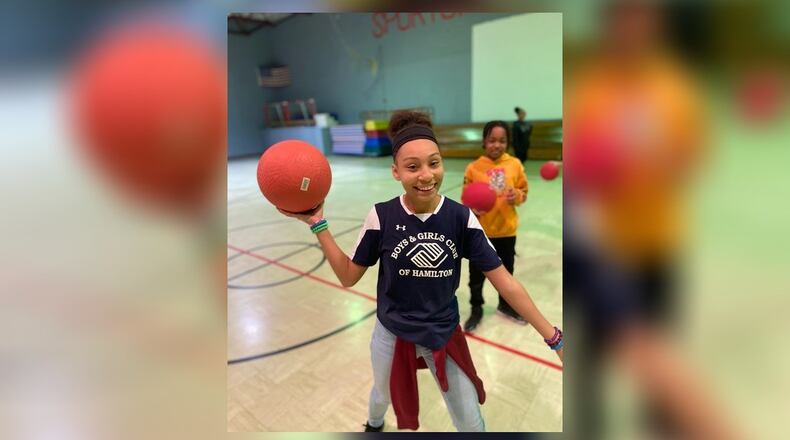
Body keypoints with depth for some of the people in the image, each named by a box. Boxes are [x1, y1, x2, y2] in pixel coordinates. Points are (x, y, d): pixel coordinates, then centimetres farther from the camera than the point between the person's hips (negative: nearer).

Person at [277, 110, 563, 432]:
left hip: (444, 335, 0)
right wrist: (317, 223, -18)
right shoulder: (381, 216, -19)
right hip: (392, 334, 1)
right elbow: (348, 276, -9)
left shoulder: (461, 217, -18)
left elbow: (504, 281, -14)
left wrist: (552, 337, -15)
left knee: (471, 423, 16)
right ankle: (373, 424, 68)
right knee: (383, 396, 31)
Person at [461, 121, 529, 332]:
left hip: (506, 229, 2)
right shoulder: (474, 167, -10)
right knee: (477, 273, 10)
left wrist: (517, 196, -17)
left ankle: (505, 305, 44)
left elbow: (523, 192, 5)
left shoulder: (515, 165, -4)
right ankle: (476, 309, 32)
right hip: (480, 231, -2)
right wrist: (472, 208, -23)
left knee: (506, 271, 20)